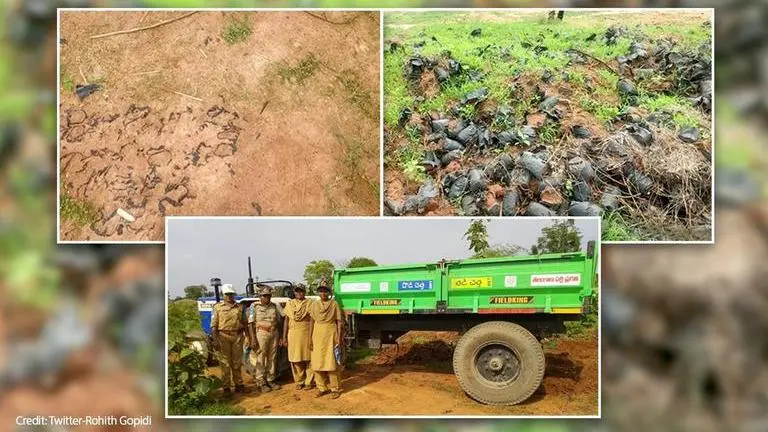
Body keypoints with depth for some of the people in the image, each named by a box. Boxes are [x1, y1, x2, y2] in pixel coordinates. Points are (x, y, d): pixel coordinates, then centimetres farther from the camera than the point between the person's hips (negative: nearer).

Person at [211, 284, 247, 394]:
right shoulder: (218, 307, 2)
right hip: (223, 336, -2)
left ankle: (238, 384, 20)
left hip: (237, 336, 3)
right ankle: (226, 387, 9)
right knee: (225, 363, 2)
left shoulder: (239, 307, 10)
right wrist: (215, 340, -9)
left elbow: (244, 323, 14)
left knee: (237, 362, 9)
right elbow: (214, 325, -2)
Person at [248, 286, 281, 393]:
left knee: (272, 358, 8)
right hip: (261, 334, -4)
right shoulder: (254, 306, -2)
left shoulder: (273, 306, 11)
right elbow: (250, 323, -5)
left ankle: (271, 380, 19)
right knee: (261, 359, -3)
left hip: (274, 333, 4)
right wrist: (253, 339, -12)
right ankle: (261, 382, 5)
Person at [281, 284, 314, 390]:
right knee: (295, 359, 2)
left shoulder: (309, 303, 4)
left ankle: (308, 382, 8)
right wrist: (284, 337, 5)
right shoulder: (290, 304, 11)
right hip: (293, 334, 2)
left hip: (306, 333, -2)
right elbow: (286, 321, 10)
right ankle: (299, 381, 14)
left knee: (307, 359, -1)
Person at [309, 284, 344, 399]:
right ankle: (322, 388, 17)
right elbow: (312, 321, 7)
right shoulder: (315, 304, 7)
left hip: (331, 334, -3)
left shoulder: (334, 304, -2)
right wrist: (310, 339, 2)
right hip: (318, 334, 3)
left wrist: (339, 337, -9)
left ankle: (335, 388, 8)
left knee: (332, 362, -4)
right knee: (317, 362, 4)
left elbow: (339, 321, -2)